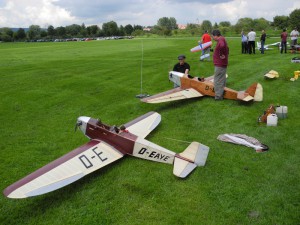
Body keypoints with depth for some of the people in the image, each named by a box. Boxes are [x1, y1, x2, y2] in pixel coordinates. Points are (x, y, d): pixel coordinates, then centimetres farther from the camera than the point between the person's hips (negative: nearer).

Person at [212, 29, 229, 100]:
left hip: (220, 64, -11)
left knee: (218, 80, -6)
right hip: (222, 64, 11)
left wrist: (221, 55, -27)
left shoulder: (220, 39, -16)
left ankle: (218, 96, -2)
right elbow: (226, 48, 29)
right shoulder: (222, 39, 17)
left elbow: (222, 46, -39)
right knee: (222, 79, 18)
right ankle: (222, 94, 28)